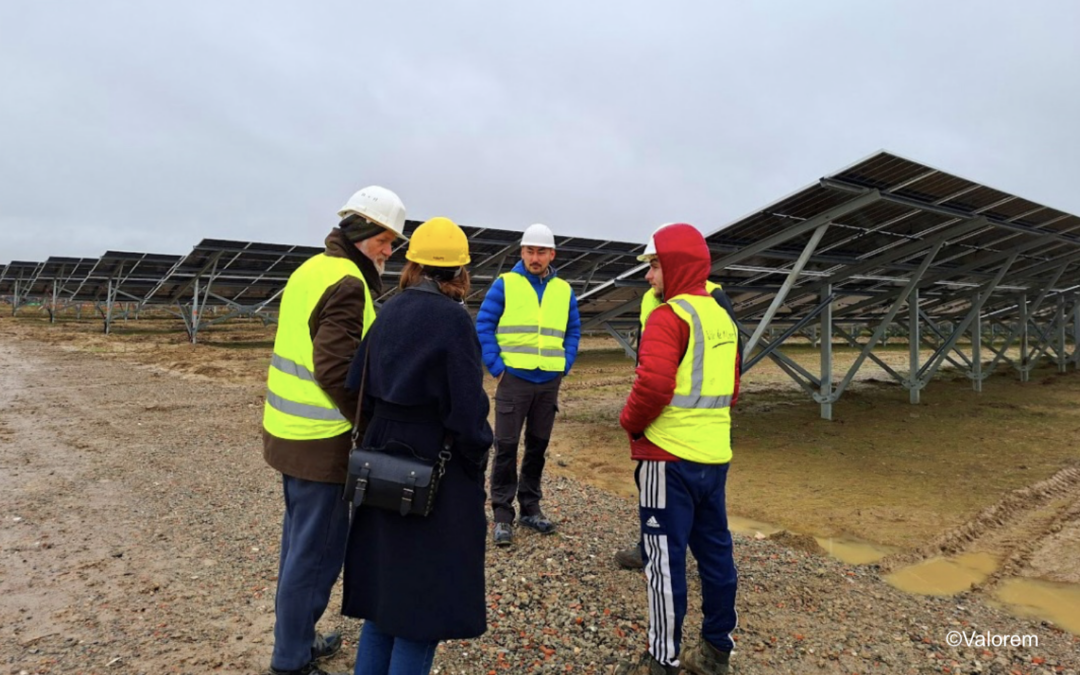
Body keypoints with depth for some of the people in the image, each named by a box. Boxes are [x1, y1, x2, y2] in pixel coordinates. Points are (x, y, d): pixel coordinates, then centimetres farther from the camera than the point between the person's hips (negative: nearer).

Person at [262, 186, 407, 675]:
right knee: (317, 552, 4)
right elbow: (337, 371, -25)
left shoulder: (310, 269, 11)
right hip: (322, 440, -10)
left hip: (290, 427, 10)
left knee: (300, 539, 22)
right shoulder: (347, 283, -19)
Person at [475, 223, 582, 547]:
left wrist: (565, 366, 3)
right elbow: (483, 326, -3)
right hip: (514, 379, -3)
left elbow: (573, 331, 15)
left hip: (549, 382, 4)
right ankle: (502, 514, 10)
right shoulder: (504, 284, -3)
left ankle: (530, 507, 26)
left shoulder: (564, 290, 8)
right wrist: (496, 367, -9)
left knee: (538, 446, 12)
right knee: (506, 447, -2)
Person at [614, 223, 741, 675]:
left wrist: (630, 422, -8)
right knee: (714, 550, 16)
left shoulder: (668, 317, -14)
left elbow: (653, 385, -25)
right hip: (715, 454, 9)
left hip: (670, 456, -9)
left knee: (665, 558, 2)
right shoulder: (722, 317, 13)